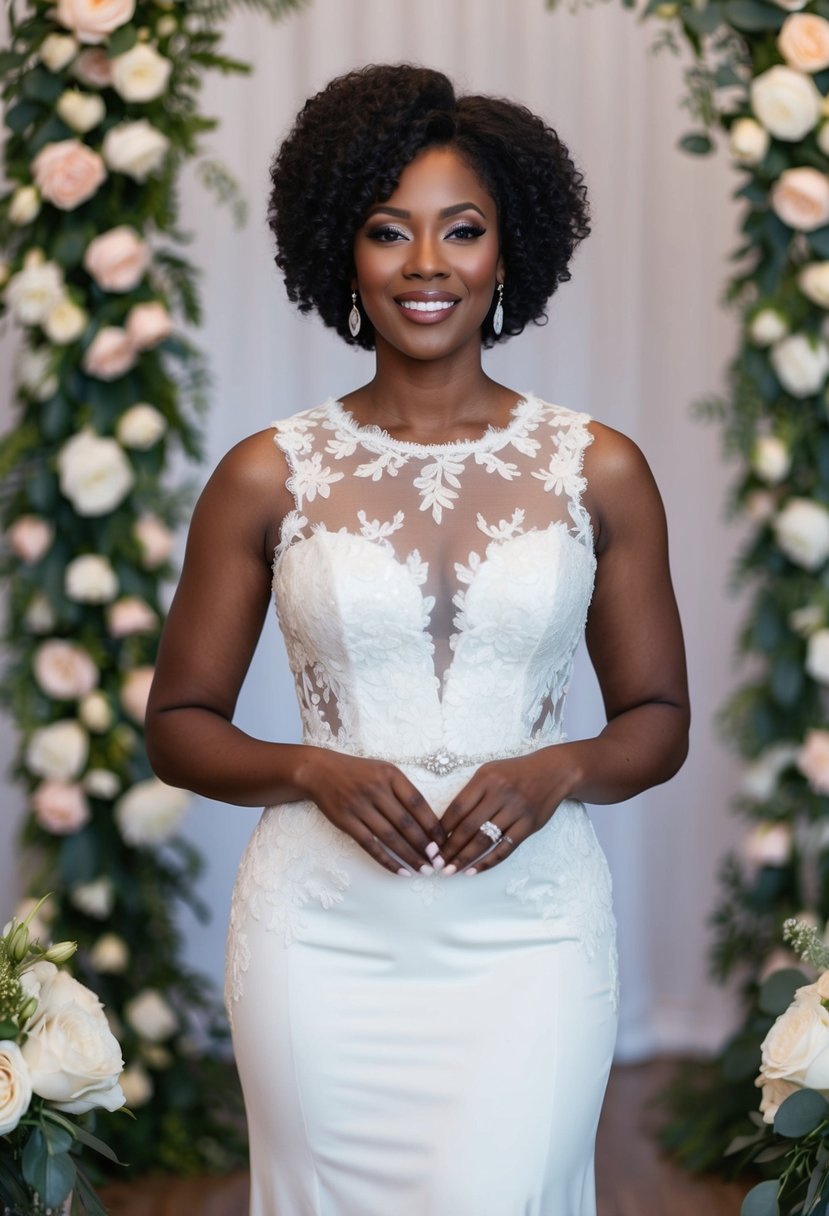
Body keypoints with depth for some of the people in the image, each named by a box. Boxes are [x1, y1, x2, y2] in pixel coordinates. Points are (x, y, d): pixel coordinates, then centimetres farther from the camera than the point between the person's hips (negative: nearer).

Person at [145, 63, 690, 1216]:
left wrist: (557, 770, -11)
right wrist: (313, 771, -13)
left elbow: (659, 719, 9)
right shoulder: (269, 475, 1)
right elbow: (178, 724, 5)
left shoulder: (598, 470, 2)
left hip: (529, 934, 0)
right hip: (323, 937, 0)